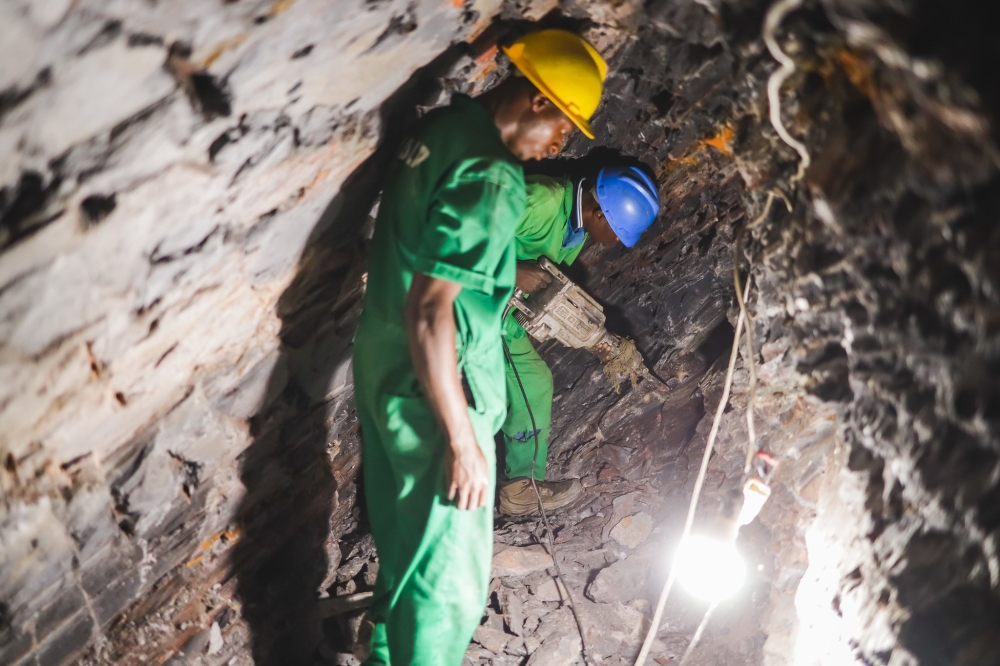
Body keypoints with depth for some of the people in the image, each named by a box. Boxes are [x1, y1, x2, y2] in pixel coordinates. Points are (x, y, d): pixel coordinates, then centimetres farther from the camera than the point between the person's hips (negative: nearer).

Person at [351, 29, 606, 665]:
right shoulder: (492, 181, -25)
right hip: (433, 394, -10)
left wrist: (501, 281, 23)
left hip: (383, 365, 10)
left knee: (404, 546, 26)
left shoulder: (444, 125, 3)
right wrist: (462, 440, -23)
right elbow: (428, 310, -28)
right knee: (449, 577, 2)